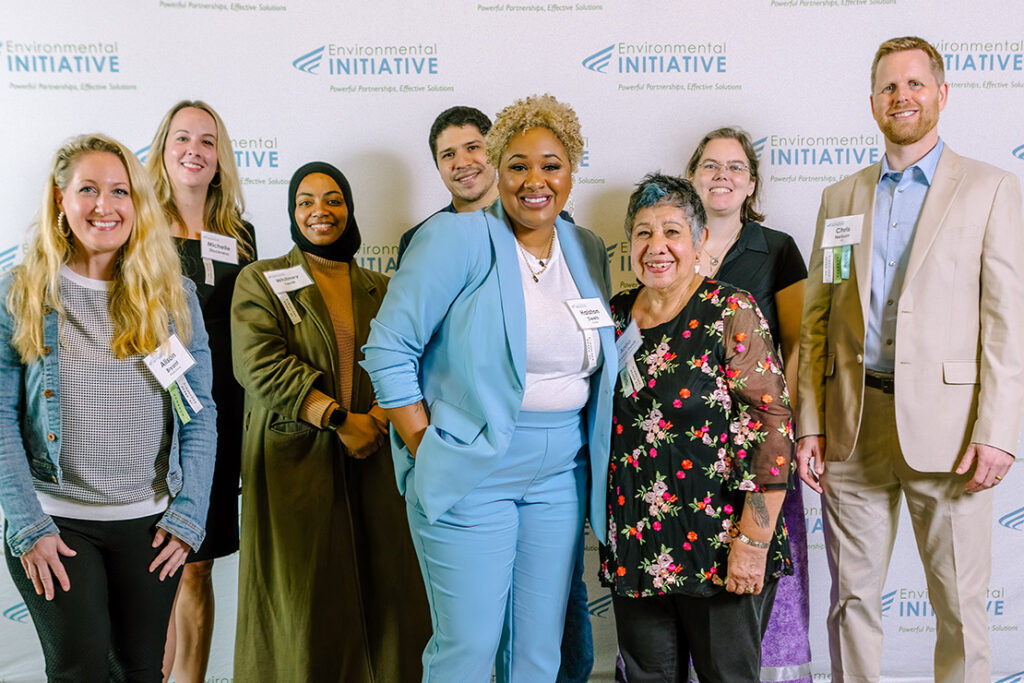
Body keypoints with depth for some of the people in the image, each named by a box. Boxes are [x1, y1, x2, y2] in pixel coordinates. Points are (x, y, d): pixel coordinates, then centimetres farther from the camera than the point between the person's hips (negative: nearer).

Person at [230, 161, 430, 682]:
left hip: (370, 463, 3)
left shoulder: (379, 290, 15)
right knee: (302, 604, 1)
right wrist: (340, 419, -16)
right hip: (294, 462, -3)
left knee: (378, 594, 4)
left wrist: (377, 417, -15)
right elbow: (259, 364, -10)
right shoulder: (260, 281, 4)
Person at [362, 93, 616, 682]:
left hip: (562, 474, 5)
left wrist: (596, 452, 9)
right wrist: (426, 449, -12)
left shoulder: (589, 251, 9)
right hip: (469, 474, -5)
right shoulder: (456, 238, -9)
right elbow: (389, 348, -11)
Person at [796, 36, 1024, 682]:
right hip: (853, 426, 3)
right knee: (853, 598, 10)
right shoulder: (841, 198, 14)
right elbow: (816, 320, 11)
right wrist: (811, 425, 3)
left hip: (945, 425, -3)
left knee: (961, 605, 5)